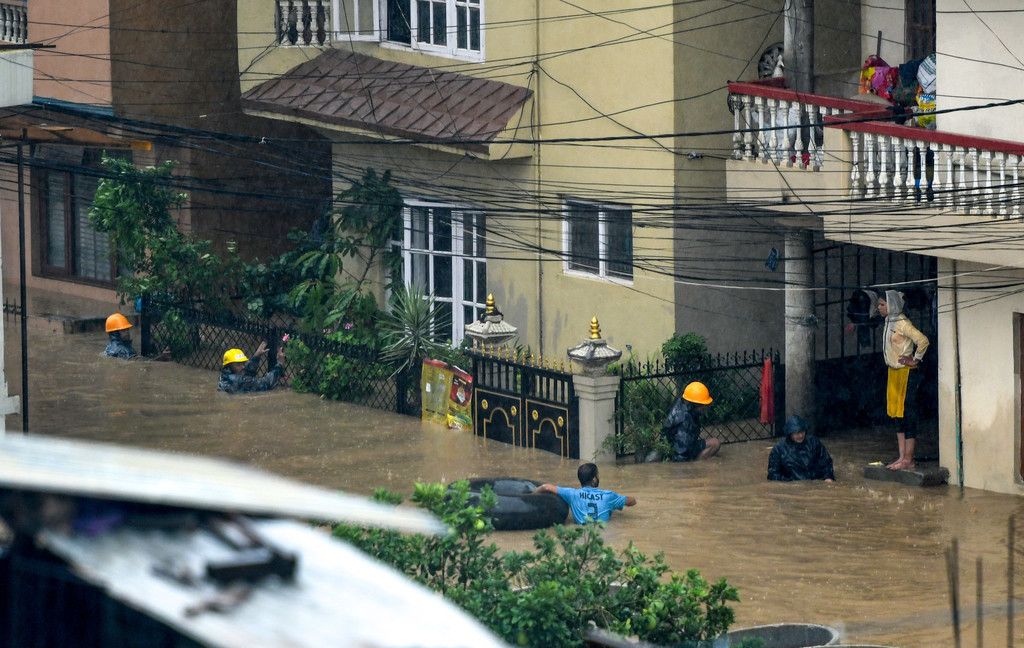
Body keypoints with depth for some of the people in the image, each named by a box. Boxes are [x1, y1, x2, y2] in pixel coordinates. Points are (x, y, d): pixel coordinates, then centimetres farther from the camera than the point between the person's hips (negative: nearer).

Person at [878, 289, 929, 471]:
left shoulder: (902, 323, -16)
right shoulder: (889, 322, 12)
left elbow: (923, 340, -22)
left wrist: (915, 360, -14)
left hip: (906, 373, -10)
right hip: (894, 373, 10)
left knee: (906, 414, -7)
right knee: (896, 414, 9)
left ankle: (908, 459, -5)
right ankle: (902, 457, 13)